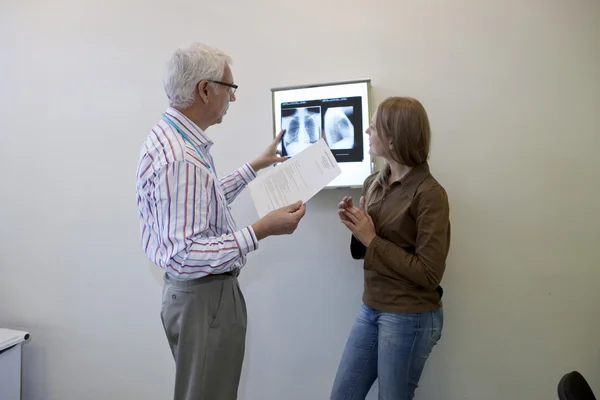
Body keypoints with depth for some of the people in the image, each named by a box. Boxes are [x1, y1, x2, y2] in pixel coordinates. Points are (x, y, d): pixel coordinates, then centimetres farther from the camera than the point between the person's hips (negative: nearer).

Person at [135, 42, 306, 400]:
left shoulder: (172, 137, 6)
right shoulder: (179, 158, -28)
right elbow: (183, 256, -30)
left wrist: (255, 167, 25)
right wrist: (261, 231, -30)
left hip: (202, 291, 10)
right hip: (204, 298, -10)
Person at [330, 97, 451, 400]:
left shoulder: (429, 193, -16)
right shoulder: (373, 183, 2)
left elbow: (429, 273, -19)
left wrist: (372, 240, -18)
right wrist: (355, 228, -9)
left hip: (410, 317, -7)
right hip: (371, 309, 7)